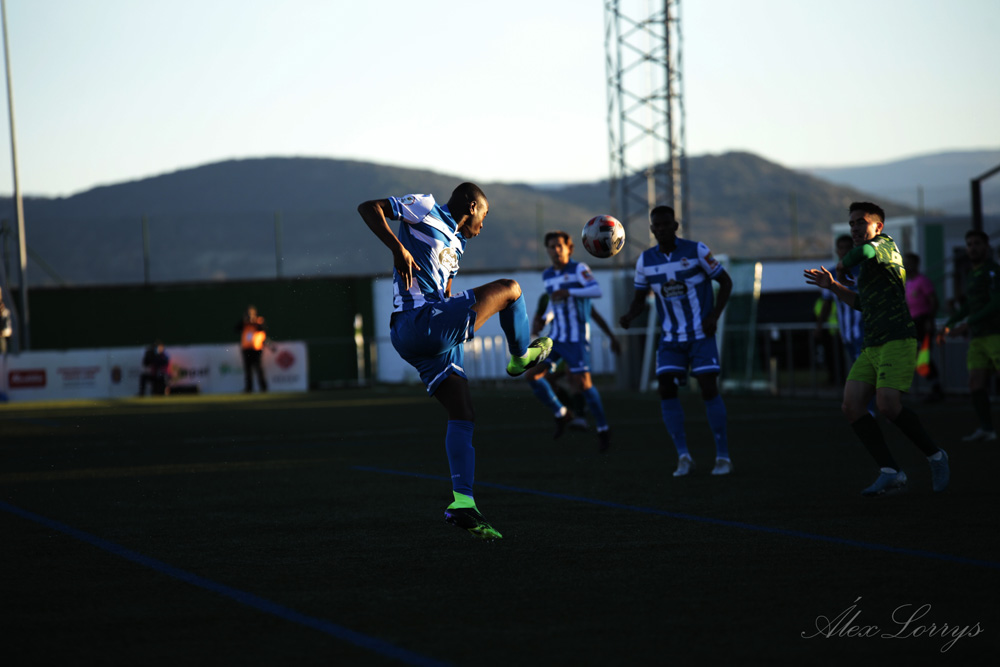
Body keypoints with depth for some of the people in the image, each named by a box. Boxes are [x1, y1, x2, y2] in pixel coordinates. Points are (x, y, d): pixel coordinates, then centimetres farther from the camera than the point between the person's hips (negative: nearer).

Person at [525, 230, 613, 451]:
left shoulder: (579, 269, -11)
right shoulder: (547, 276, 10)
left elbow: (597, 291, -27)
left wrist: (569, 292, -34)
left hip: (577, 337, -7)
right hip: (556, 336, 7)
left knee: (583, 383, -14)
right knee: (532, 375, -2)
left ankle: (603, 429, 4)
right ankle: (561, 414, 16)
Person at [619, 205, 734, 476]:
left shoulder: (696, 250, -8)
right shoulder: (645, 260, 1)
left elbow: (726, 282, -1)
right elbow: (640, 298, 9)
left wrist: (714, 315, -13)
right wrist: (629, 316, -13)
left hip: (701, 334, -3)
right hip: (670, 339, 3)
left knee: (708, 388, -11)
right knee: (666, 389, -11)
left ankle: (723, 456, -1)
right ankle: (683, 456, -3)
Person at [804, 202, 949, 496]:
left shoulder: (886, 244, -2)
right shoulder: (867, 263, 23)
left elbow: (863, 251, -26)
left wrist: (842, 267, -6)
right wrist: (833, 286, 24)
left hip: (897, 341, -9)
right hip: (871, 347, 9)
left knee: (888, 405, -21)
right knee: (852, 406, -6)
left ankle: (935, 455, 1)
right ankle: (891, 473, -3)